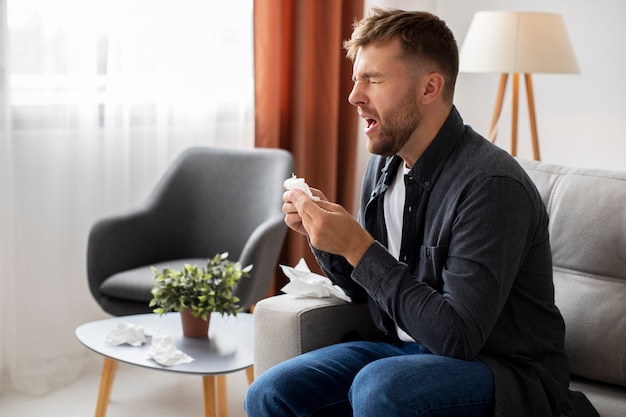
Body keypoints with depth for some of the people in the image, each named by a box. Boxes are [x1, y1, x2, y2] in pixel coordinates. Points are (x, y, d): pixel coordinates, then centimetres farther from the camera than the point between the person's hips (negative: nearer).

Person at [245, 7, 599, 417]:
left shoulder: (491, 184, -23)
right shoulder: (385, 164, 3)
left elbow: (457, 337, -26)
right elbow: (363, 288, 14)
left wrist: (357, 246, -26)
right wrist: (323, 233, -6)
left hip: (507, 372, -7)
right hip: (408, 350, 7)